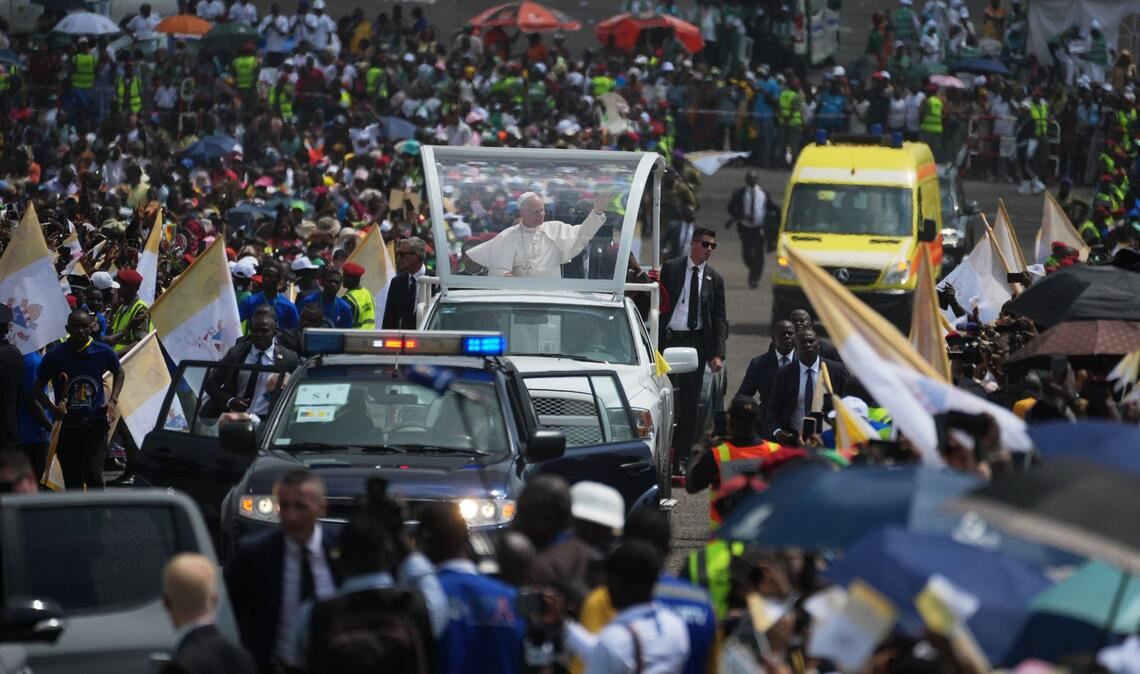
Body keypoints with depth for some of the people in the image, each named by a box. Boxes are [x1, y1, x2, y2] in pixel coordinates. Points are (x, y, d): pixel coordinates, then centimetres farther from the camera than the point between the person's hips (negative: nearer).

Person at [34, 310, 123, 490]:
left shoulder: (103, 352, -2)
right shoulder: (55, 356, -4)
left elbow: (119, 373, 19)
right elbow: (38, 387, 5)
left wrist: (112, 401, 4)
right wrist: (52, 408, -12)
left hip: (95, 423, -1)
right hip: (67, 425, 1)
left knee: (93, 474, -16)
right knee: (72, 481, 7)